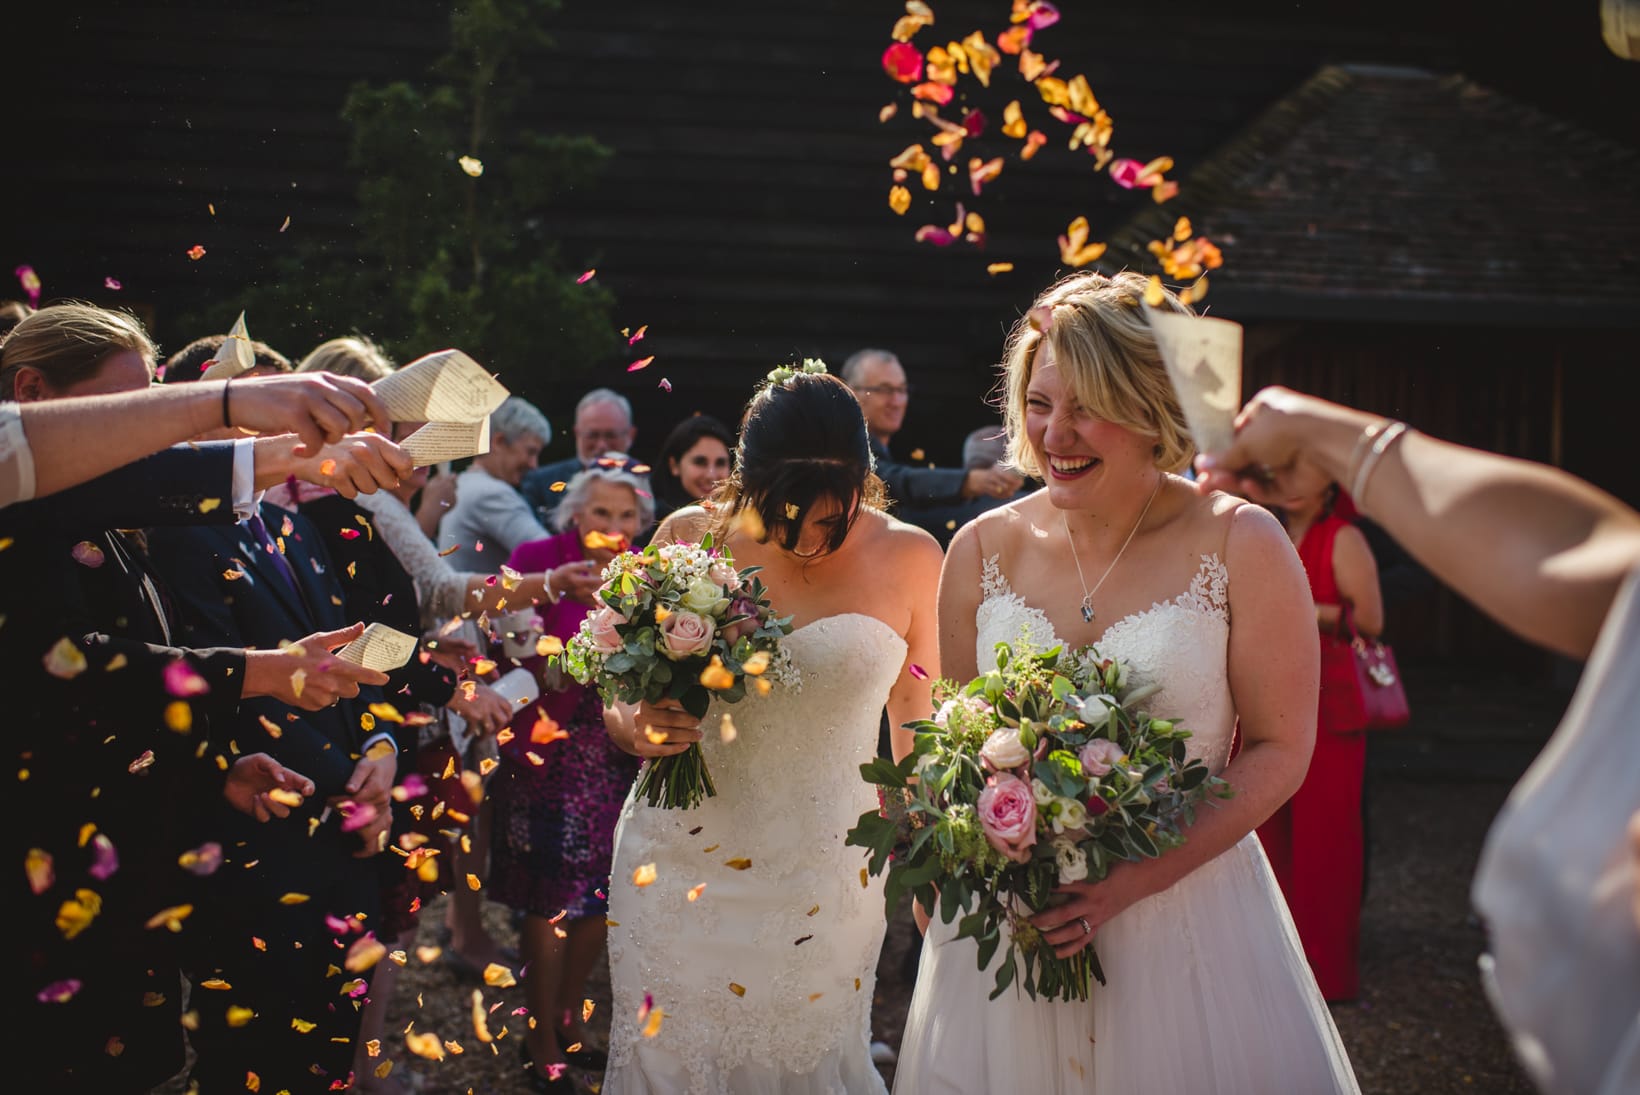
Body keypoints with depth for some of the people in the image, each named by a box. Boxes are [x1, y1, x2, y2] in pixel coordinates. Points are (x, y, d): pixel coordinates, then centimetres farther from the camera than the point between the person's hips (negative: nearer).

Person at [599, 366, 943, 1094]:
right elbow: (619, 698, 6)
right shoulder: (689, 538, -2)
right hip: (680, 869, 1)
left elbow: (919, 725, 9)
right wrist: (637, 728, -15)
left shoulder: (907, 558, -2)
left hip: (823, 885, -1)